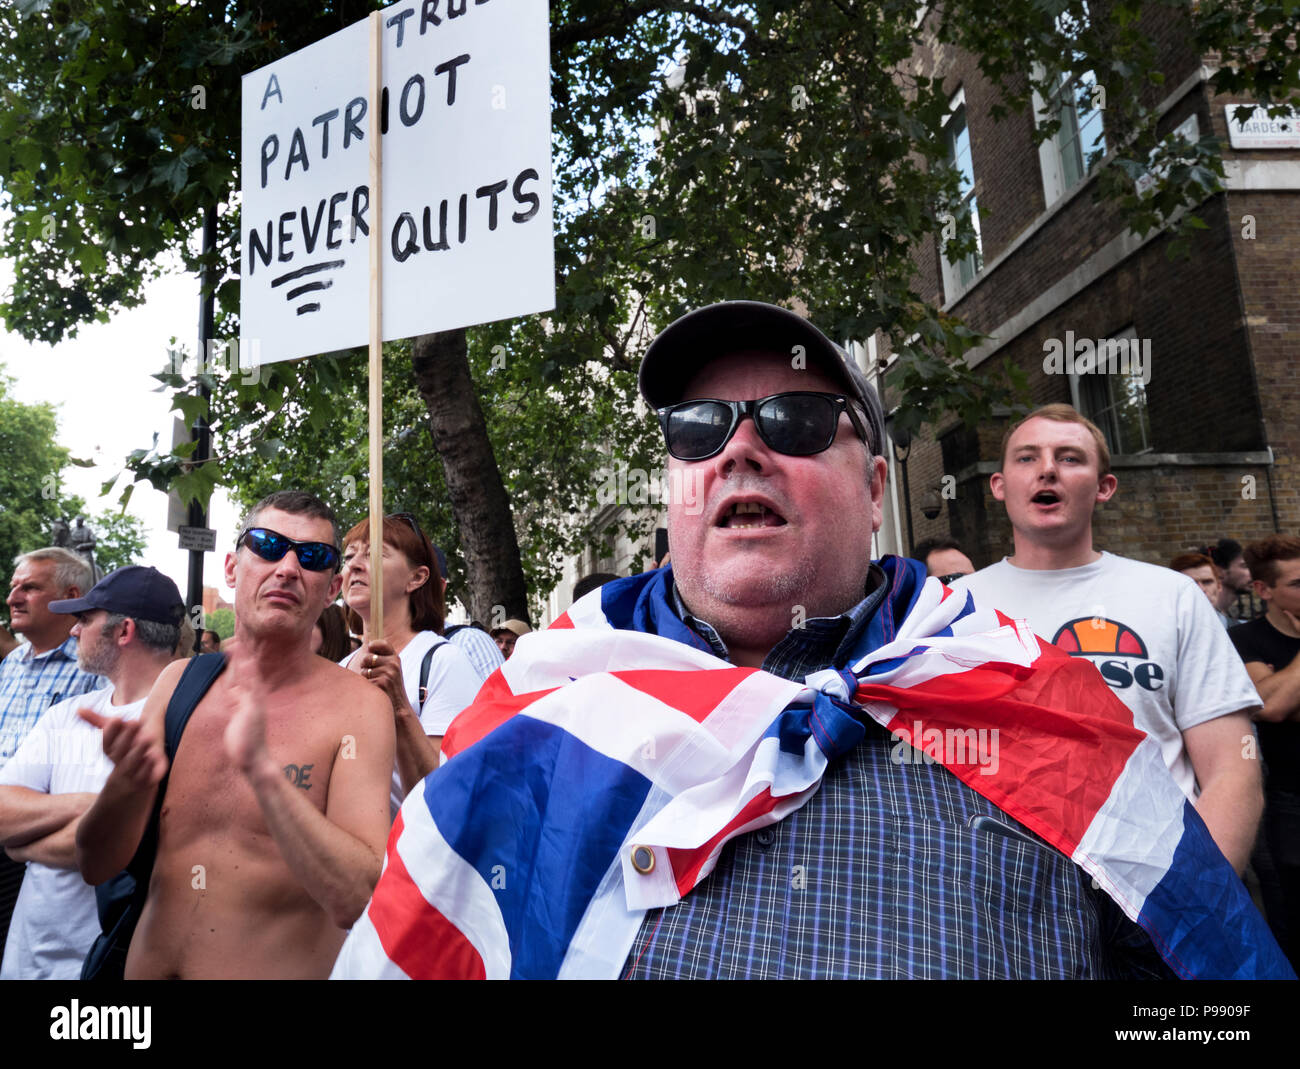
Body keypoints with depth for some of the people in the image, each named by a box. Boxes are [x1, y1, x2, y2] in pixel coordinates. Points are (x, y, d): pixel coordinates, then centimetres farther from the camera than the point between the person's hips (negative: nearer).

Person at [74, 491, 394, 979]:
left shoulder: (356, 706, -17)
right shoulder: (178, 681, -3)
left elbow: (354, 900, -25)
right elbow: (96, 864, -1)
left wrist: (262, 769, -33)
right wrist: (130, 783, -21)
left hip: (284, 968, -4)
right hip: (144, 966, 4)